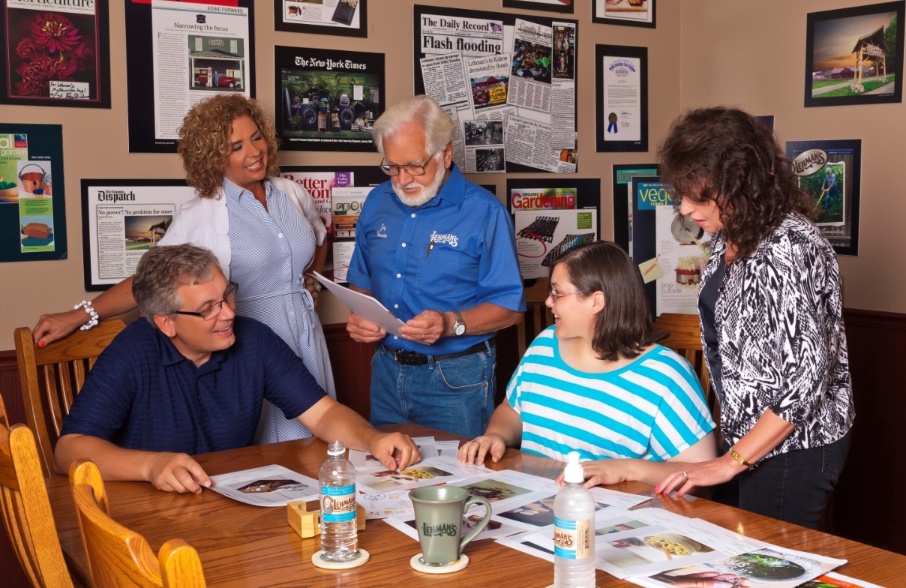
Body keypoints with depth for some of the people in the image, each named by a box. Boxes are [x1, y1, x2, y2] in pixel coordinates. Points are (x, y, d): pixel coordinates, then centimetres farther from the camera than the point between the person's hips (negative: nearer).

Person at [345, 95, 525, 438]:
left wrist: (452, 323, -27)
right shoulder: (378, 203, 6)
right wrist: (360, 317, -4)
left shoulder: (484, 212, -11)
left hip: (456, 379, -5)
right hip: (387, 369, 5)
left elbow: (510, 308, -12)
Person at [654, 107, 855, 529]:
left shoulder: (788, 251, -25)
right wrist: (731, 450, 11)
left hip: (793, 445, -8)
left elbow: (807, 379, -26)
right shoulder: (731, 236, 2)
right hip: (744, 434, 9)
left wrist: (732, 461, -22)